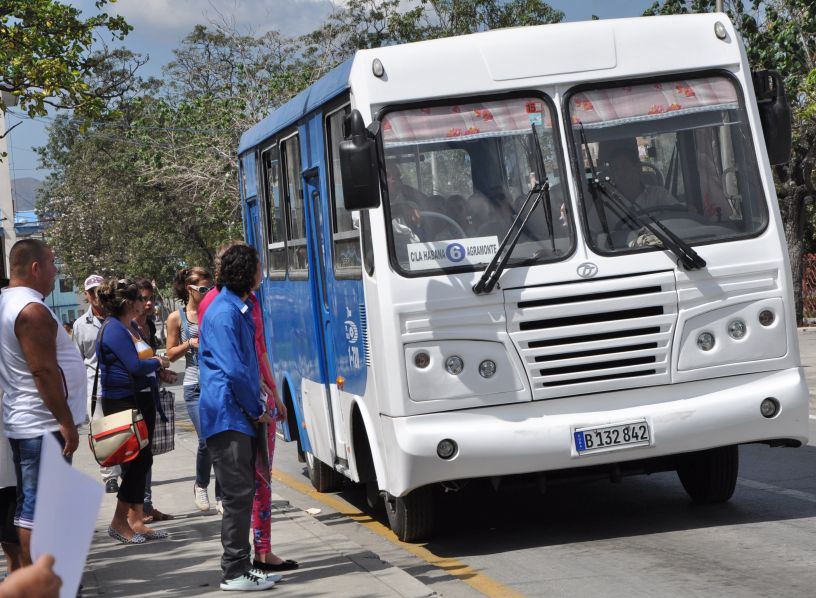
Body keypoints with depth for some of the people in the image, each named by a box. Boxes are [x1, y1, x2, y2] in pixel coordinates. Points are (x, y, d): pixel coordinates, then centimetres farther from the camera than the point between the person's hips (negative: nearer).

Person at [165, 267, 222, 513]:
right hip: (195, 386, -2)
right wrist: (190, 343, -10)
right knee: (206, 440, -8)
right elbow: (171, 354, 7)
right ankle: (200, 485, 20)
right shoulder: (176, 318, 2)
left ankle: (222, 497, 6)